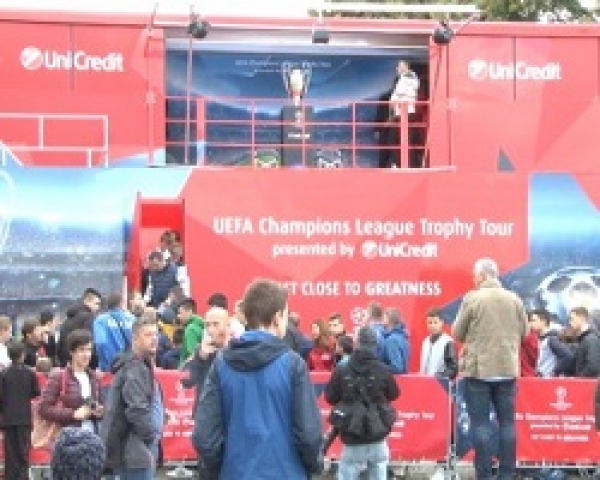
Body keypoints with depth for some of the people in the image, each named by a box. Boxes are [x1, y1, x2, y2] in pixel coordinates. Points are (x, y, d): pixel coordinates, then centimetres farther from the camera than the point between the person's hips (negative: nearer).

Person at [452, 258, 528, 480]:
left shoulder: (472, 298, -8)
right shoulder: (514, 299, 2)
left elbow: (457, 334, -1)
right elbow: (523, 333, 11)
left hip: (478, 369, -3)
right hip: (507, 369, 3)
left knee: (480, 423, 0)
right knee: (507, 422, 8)